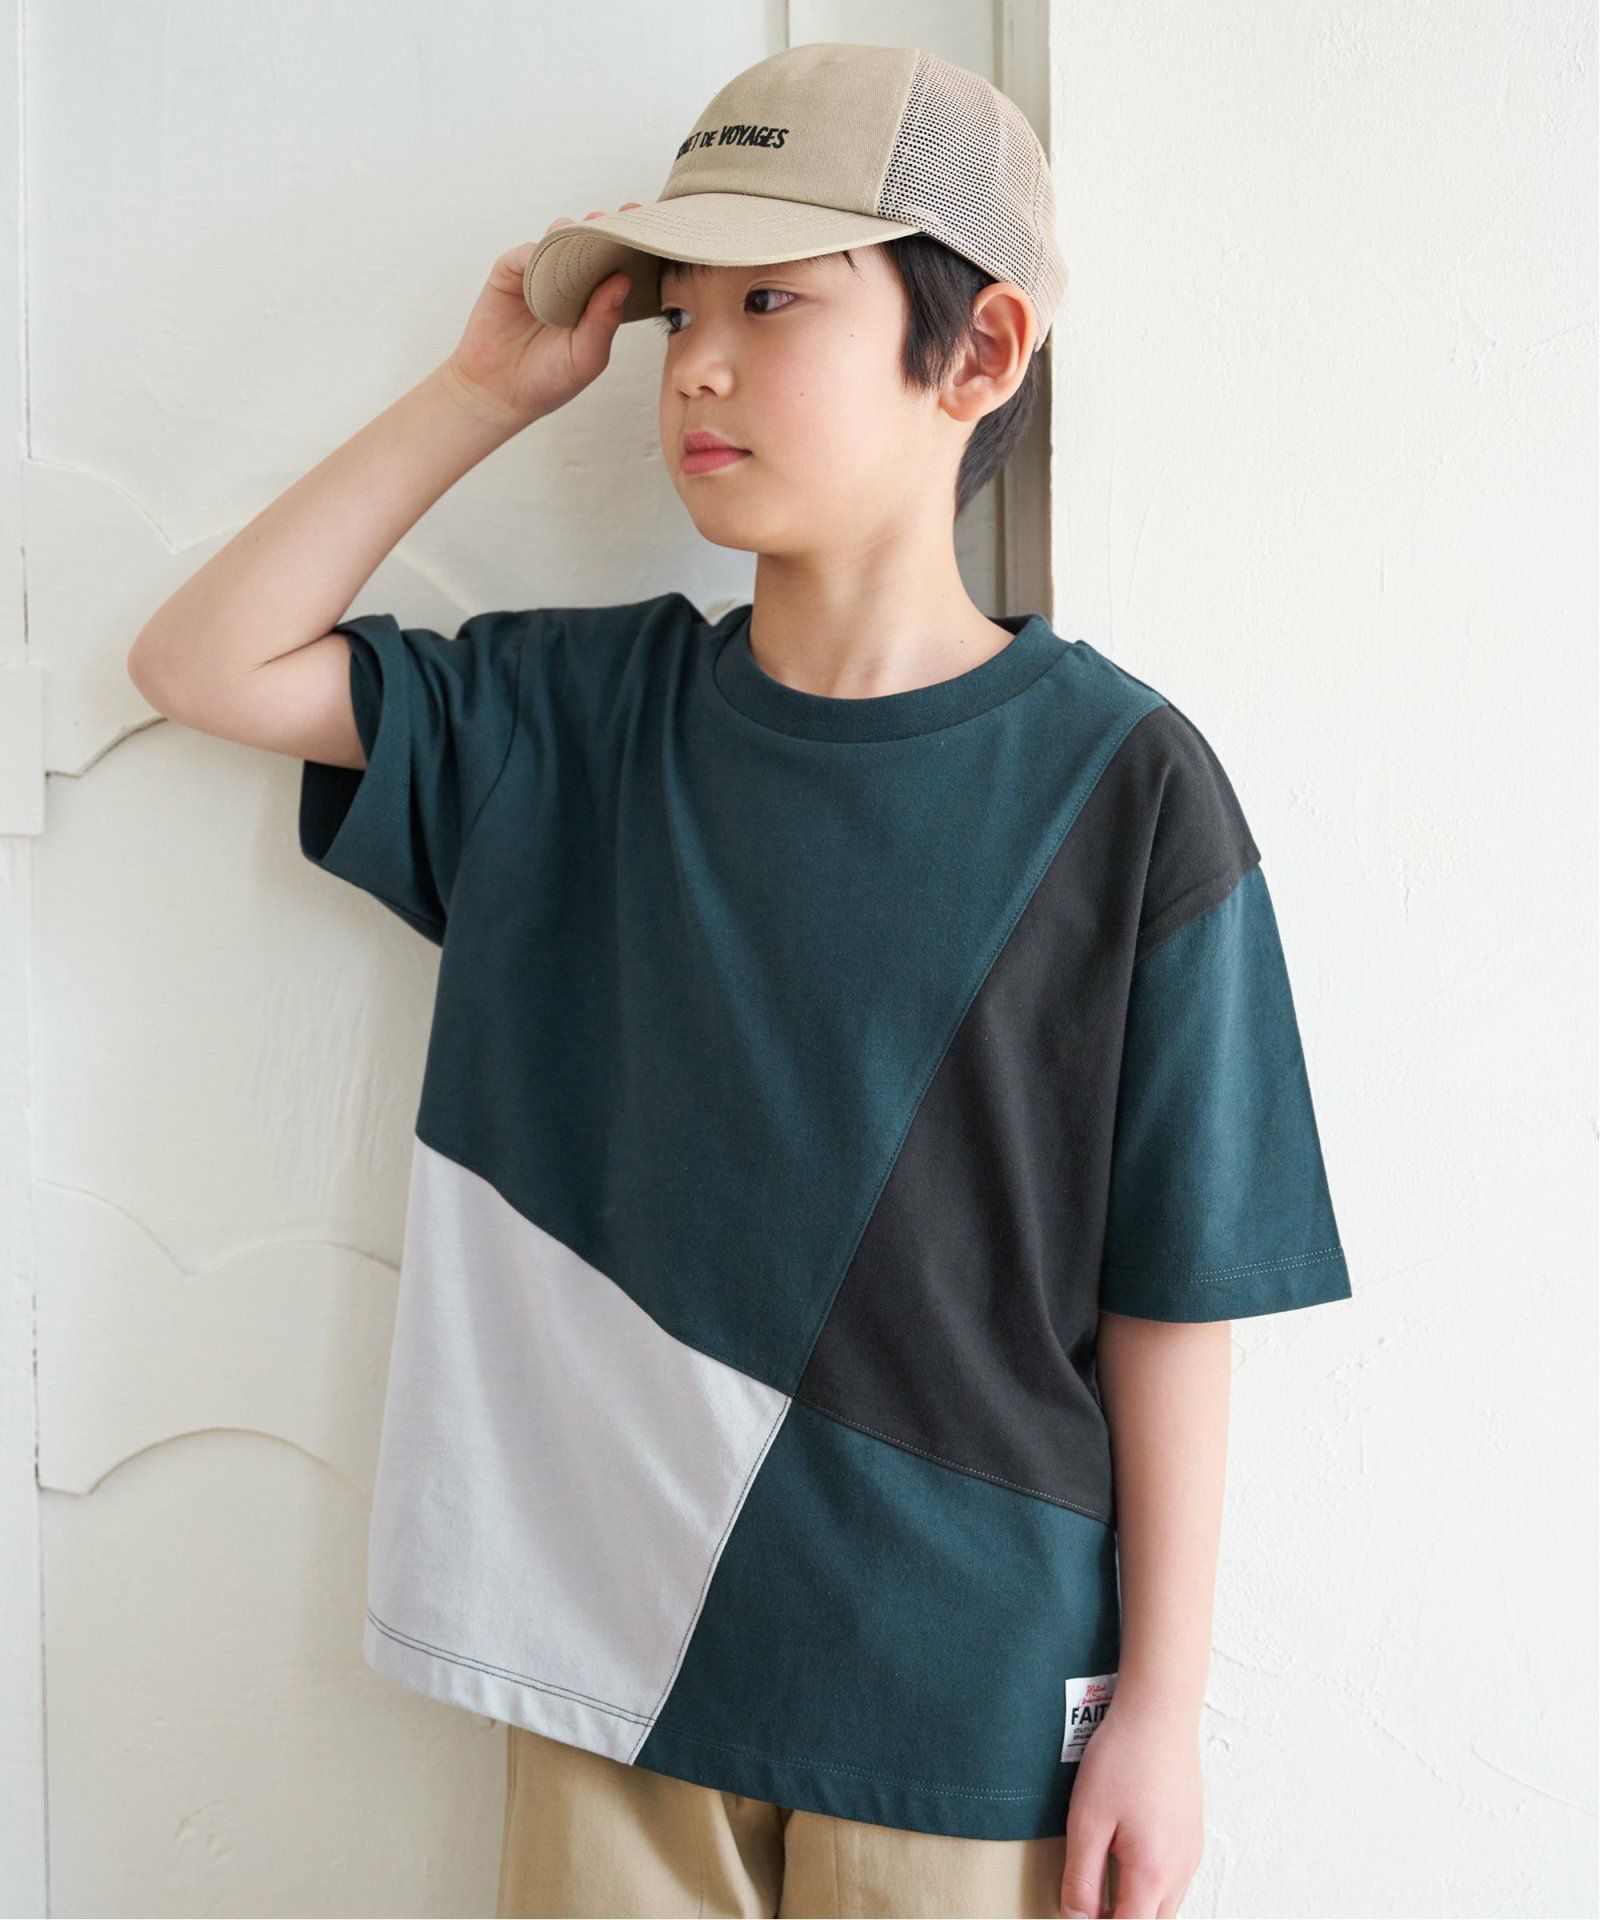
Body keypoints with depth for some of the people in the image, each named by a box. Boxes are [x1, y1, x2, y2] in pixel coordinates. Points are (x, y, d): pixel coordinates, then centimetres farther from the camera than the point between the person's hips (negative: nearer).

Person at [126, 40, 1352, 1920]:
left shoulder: (1118, 783, -12)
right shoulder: (584, 713, -1)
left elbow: (1168, 1291, -8)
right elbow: (204, 662, 2)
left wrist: (1160, 1700, -5)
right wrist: (484, 388, -4)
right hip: (609, 1629, 3)